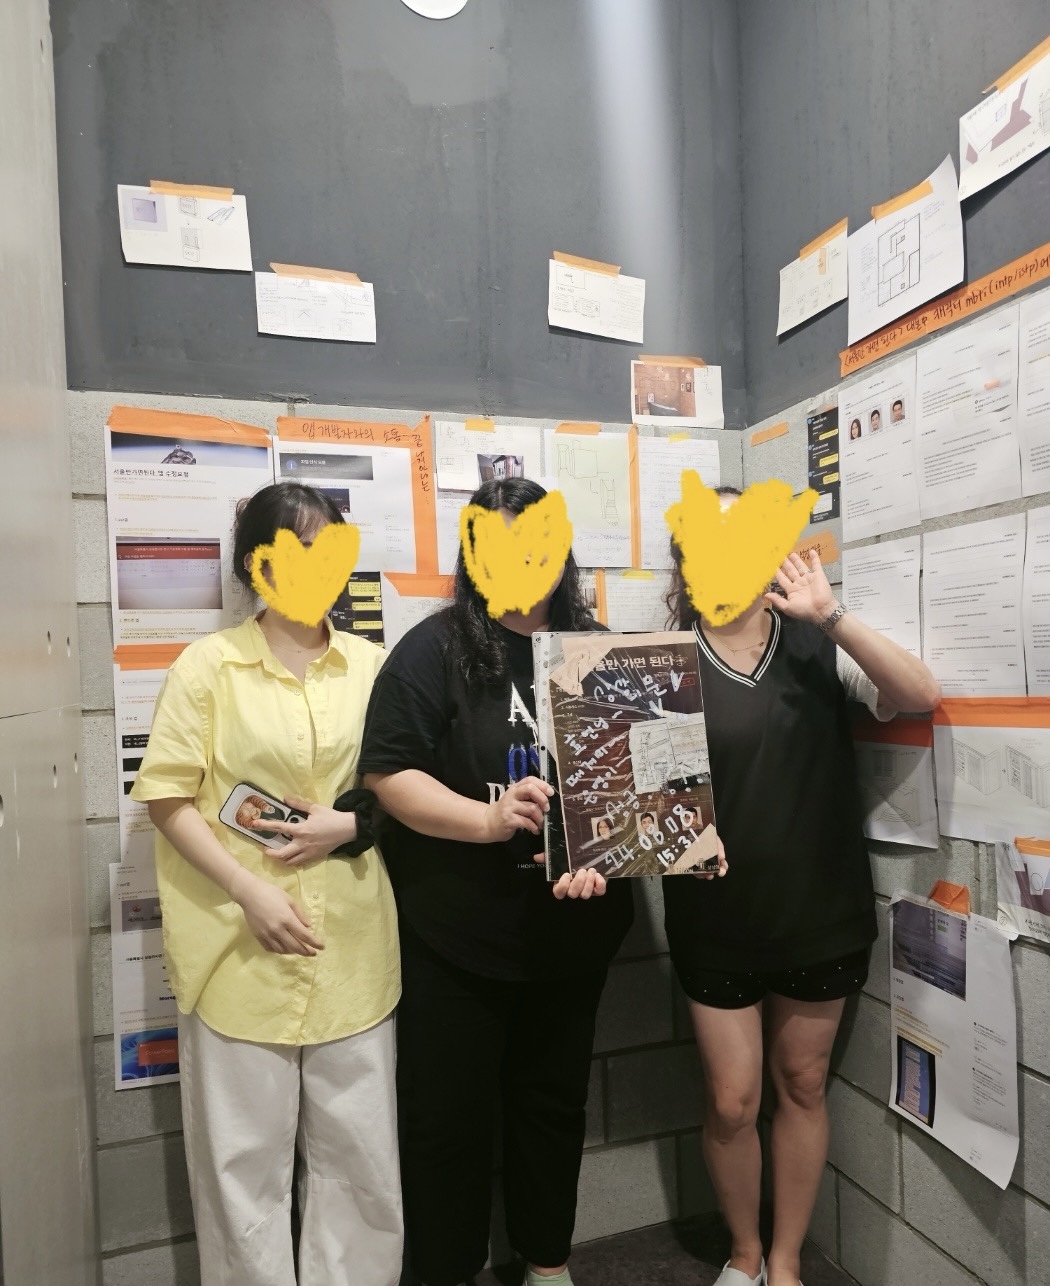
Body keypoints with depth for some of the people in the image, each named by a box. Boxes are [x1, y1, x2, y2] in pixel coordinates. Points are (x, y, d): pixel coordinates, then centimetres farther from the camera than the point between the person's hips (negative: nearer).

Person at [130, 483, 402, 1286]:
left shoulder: (373, 666, 5)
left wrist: (352, 823, -9)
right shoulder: (209, 663, -4)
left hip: (352, 944, 3)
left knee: (361, 1152, 13)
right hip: (241, 942, -2)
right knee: (244, 1155, 11)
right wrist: (249, 891, -14)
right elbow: (169, 799, -5)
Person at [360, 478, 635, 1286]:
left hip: (571, 929, 4)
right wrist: (488, 819, -27)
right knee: (449, 1114, 11)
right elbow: (388, 773, -14)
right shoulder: (435, 649, -9)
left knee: (554, 1100, 20)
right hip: (454, 934, -3)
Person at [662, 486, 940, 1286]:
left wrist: (833, 619, -28)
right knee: (732, 1102, 9)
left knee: (803, 1086, 17)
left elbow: (921, 697, -17)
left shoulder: (815, 643, -5)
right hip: (717, 918, -1)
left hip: (822, 910, 1)